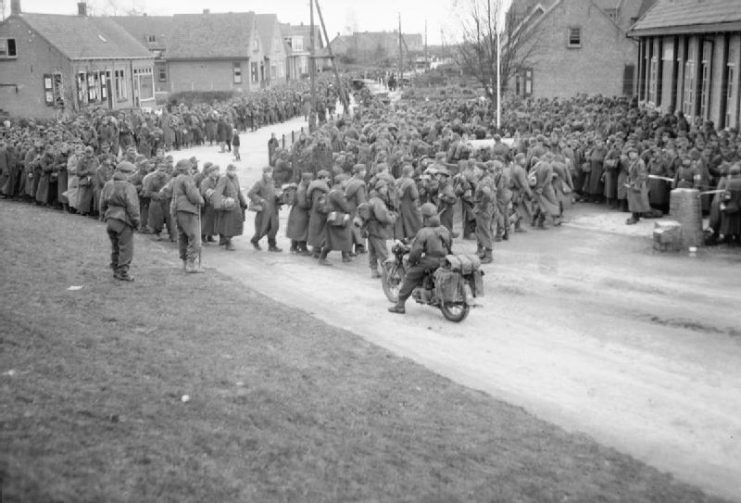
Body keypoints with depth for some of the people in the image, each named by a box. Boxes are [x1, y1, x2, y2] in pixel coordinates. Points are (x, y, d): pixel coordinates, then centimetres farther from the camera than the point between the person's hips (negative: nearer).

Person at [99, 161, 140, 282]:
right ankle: (123, 273, 4)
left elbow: (102, 204, 12)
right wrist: (136, 221, -7)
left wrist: (106, 216, 21)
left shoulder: (107, 185, 7)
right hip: (124, 222, -7)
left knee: (115, 247, 19)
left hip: (110, 220, 7)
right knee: (126, 248, 2)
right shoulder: (128, 187, -16)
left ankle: (116, 270, 26)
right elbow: (132, 207, -17)